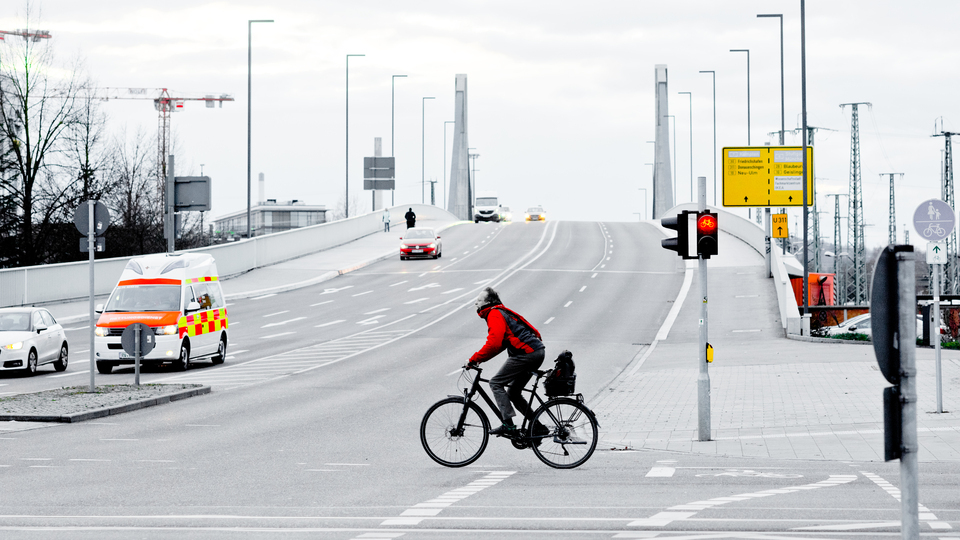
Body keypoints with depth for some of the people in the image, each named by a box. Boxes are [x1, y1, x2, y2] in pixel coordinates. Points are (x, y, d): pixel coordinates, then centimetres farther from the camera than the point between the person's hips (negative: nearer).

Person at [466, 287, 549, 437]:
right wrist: (479, 359, 24)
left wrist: (474, 360, -13)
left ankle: (508, 425, -15)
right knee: (513, 392, 17)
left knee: (496, 383, -6)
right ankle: (539, 427, 17)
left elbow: (493, 344, -20)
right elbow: (499, 343, 30)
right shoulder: (501, 312, 23)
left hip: (526, 354, -10)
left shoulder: (495, 315, -9)